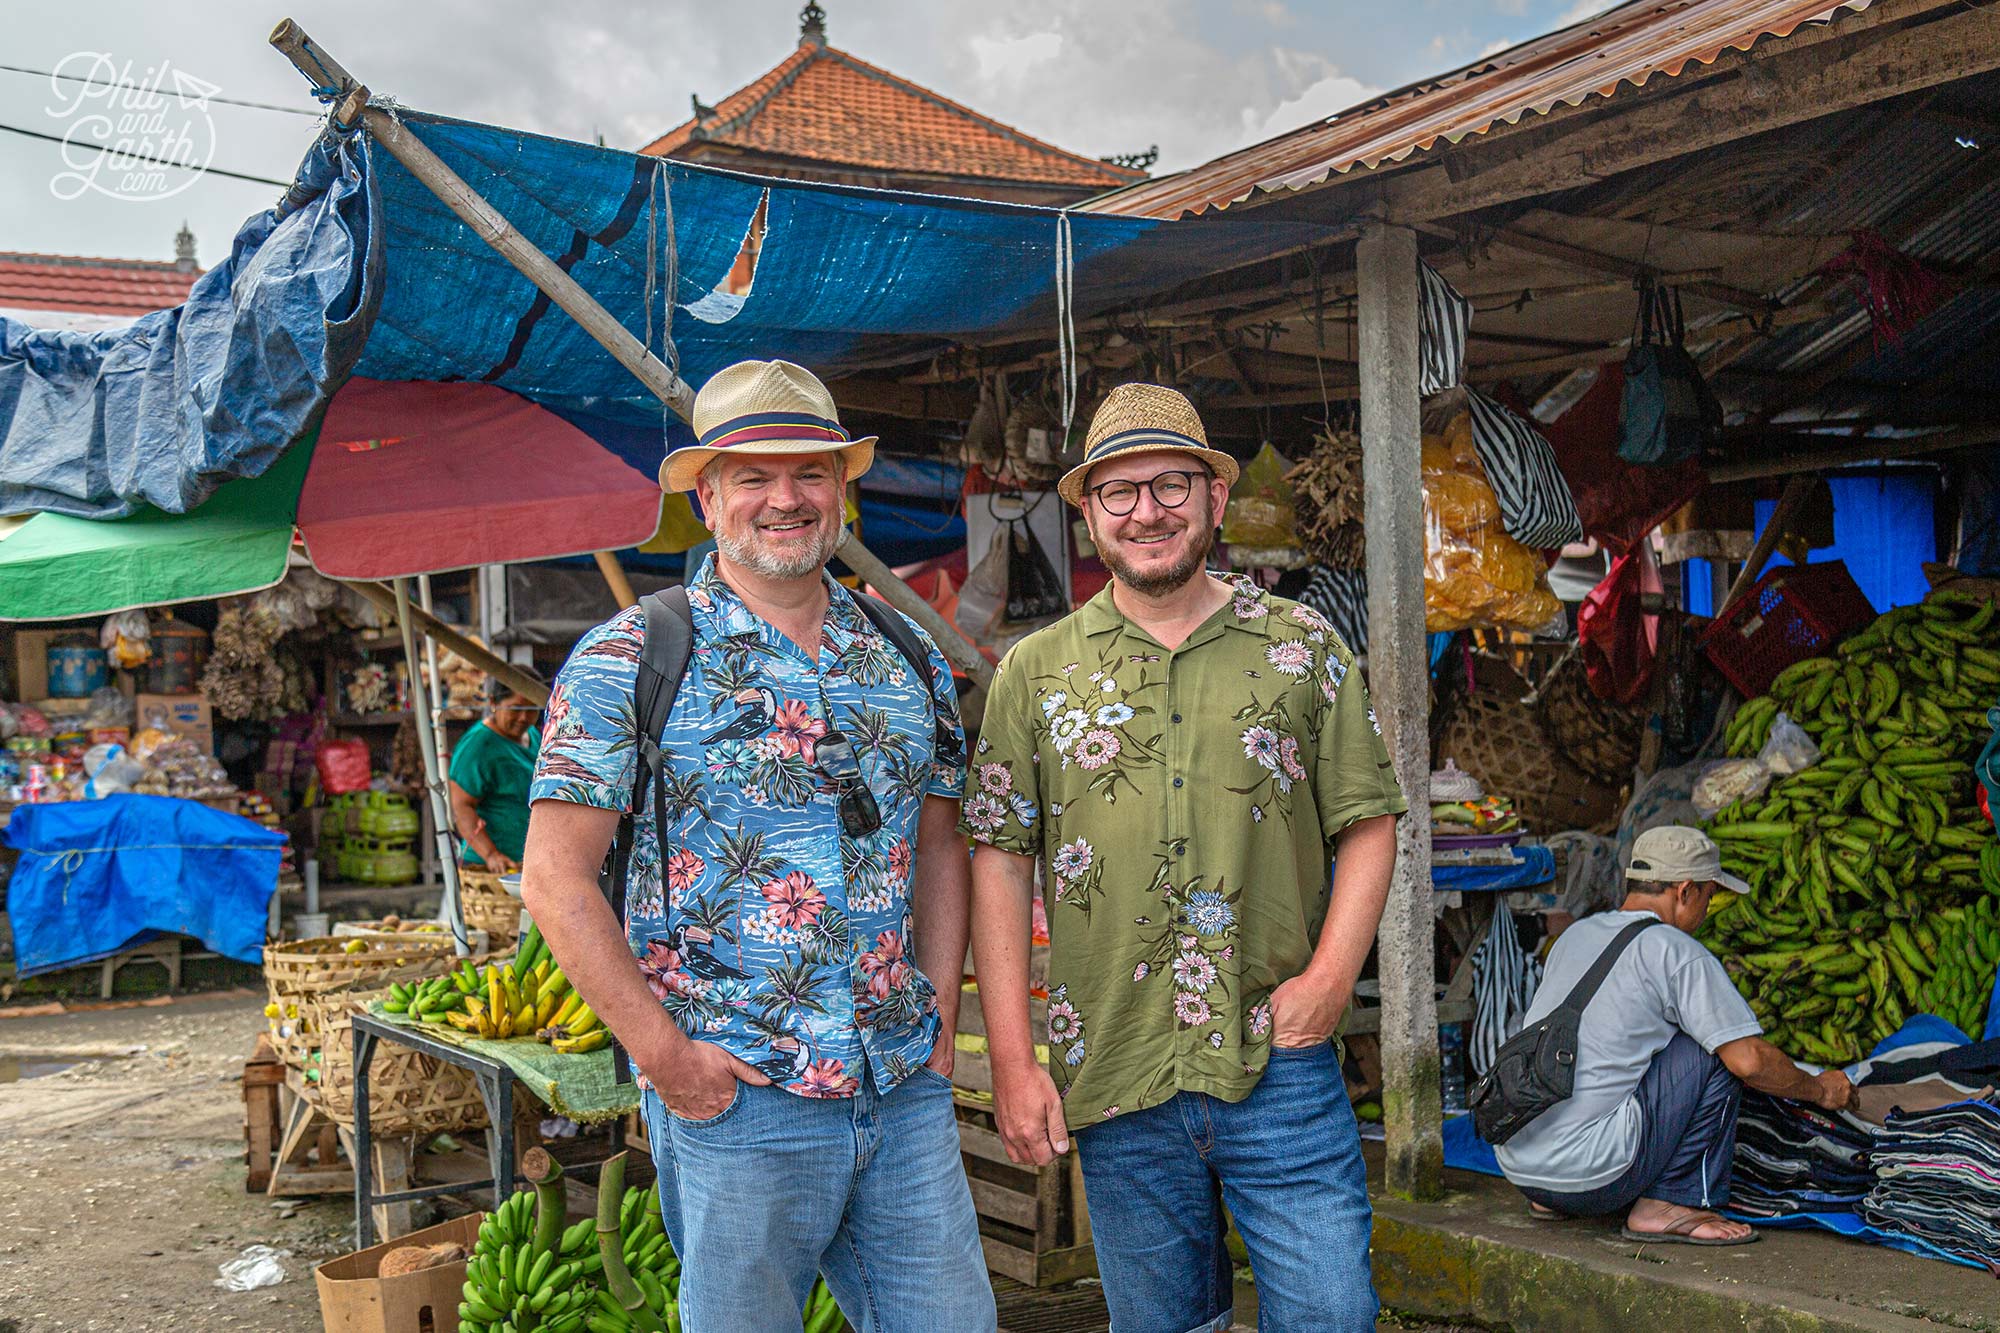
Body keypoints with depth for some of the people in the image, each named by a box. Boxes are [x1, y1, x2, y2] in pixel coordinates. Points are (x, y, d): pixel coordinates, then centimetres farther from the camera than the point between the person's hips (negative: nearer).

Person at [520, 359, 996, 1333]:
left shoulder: (909, 660, 9)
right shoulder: (628, 659, -6)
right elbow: (555, 878, -8)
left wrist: (942, 1019, 7)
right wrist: (663, 1054, -12)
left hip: (908, 1095, 4)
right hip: (733, 1099, -4)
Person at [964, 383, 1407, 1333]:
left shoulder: (1303, 647, 5)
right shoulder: (1036, 671, 5)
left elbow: (1368, 824, 6)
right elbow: (1000, 866, 2)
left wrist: (1329, 978, -9)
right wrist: (1013, 1063, -4)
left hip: (1283, 1066, 0)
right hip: (1114, 1080, 1)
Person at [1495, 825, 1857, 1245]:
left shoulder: (1576, 933, 17)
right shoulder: (1673, 950, -6)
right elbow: (1749, 1060, -8)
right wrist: (1821, 1090, 11)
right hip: (1589, 1175, -8)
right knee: (1719, 1049, 1)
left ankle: (1552, 1202, 21)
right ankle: (1671, 1203, 3)